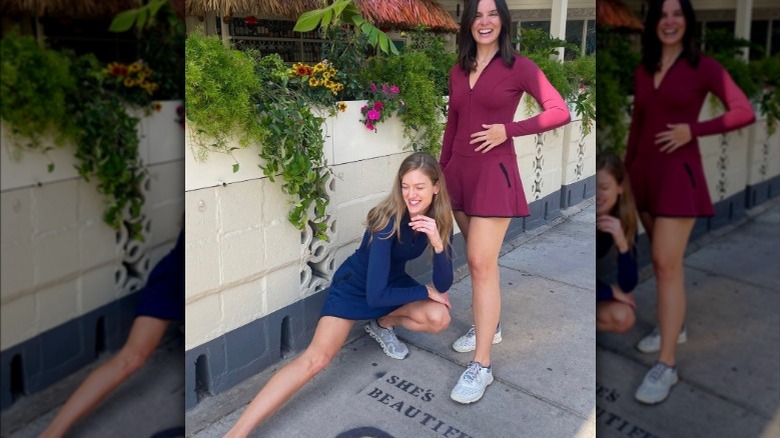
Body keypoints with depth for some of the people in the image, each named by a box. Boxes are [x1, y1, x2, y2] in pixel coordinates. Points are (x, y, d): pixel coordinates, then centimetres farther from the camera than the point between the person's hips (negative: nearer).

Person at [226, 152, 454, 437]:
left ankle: (383, 325, 11)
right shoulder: (389, 220, -31)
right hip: (355, 285, -6)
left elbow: (443, 285, -14)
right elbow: (376, 294, -34)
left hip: (394, 283, 6)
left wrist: (438, 243, -32)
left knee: (440, 318, -20)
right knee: (316, 358, -24)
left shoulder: (439, 220, -14)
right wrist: (425, 291, -22)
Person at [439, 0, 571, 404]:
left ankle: (481, 366, -4)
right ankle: (488, 326, 35)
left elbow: (559, 112, -7)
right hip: (458, 170, 6)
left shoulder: (519, 67, -5)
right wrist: (441, 170, 15)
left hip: (493, 171, -6)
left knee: (481, 262, -10)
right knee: (477, 257, 16)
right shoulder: (458, 71, 11)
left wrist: (507, 130, -13)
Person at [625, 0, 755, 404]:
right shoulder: (643, 71, 9)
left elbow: (744, 112, -8)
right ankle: (673, 326, 35)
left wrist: (692, 130, -16)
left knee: (667, 263, -10)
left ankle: (666, 366, -5)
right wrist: (627, 166, 14)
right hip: (644, 171, 6)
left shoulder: (703, 67, -5)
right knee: (661, 258, 15)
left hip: (678, 172, -6)